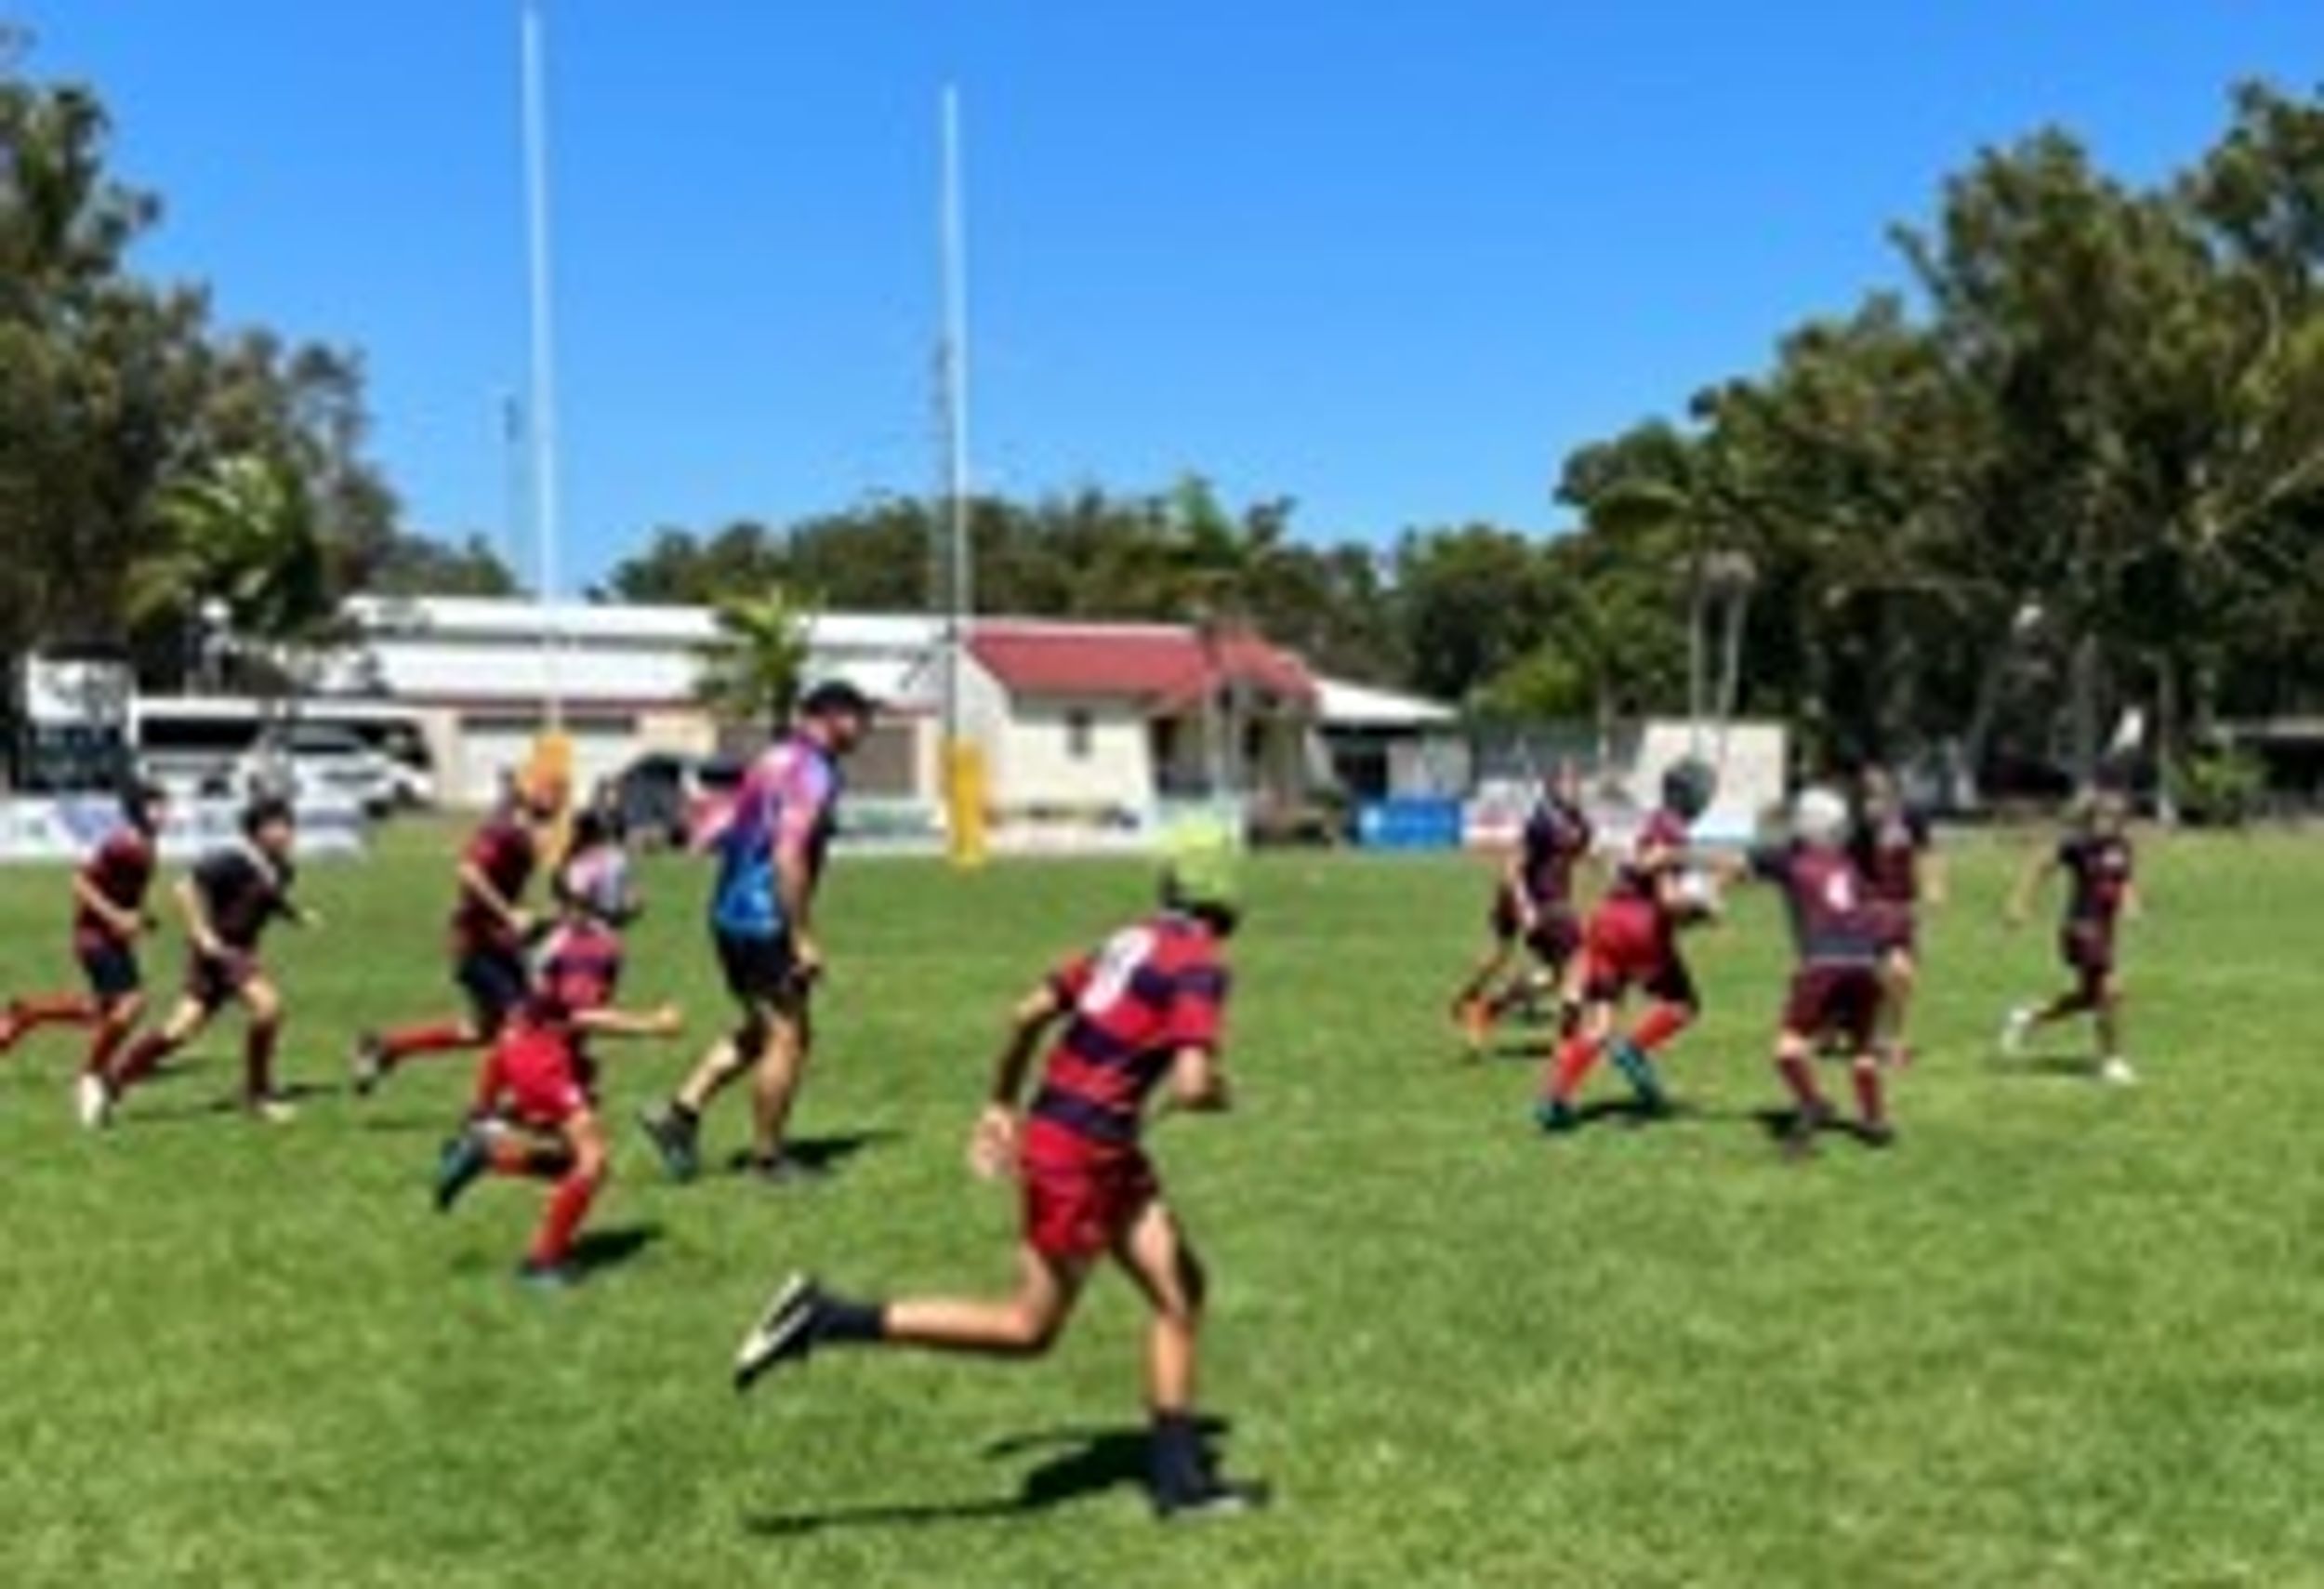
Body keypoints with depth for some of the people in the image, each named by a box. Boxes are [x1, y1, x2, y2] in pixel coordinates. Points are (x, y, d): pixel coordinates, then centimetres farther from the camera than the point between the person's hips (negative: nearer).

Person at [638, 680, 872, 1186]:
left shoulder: (780, 760, 15)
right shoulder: (813, 773, -14)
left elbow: (714, 832, 18)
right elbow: (788, 857, -24)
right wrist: (802, 937, -22)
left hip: (731, 912, 10)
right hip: (763, 921, -10)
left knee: (760, 1029, 20)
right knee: (787, 1037, 1)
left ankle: (681, 1113, 17)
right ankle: (768, 1158, 10)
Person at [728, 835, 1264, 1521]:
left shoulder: (1135, 941, 11)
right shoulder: (1200, 965, -13)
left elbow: (1029, 1012, 15)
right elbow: (1190, 1086, -23)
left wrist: (1001, 1105, 24)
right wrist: (1217, 1093, 0)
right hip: (1078, 1151, -9)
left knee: (1180, 1289, 12)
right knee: (1029, 1328, 1)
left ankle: (1180, 1474, 19)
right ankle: (825, 1319, -2)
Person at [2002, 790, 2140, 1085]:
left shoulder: (2122, 847, 5)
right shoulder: (2077, 844, -14)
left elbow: (2128, 883, 18)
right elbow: (2040, 869, -6)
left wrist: (2131, 905, -3)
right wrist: (2020, 905, -7)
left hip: (2105, 930, 8)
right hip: (2081, 927, -8)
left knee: (2088, 996, 16)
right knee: (2110, 989, -14)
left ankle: (2028, 1019, 37)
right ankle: (2111, 1060, 0)